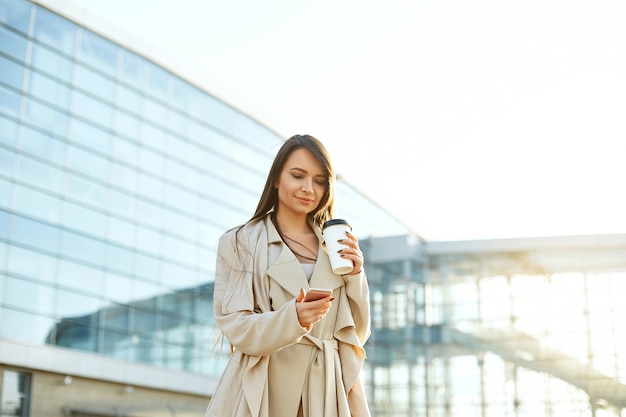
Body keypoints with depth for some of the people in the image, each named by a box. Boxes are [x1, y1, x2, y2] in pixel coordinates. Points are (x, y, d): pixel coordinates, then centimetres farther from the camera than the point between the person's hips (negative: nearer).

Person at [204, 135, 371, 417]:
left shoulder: (336, 248, 11)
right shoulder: (239, 243, 1)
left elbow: (358, 333, 10)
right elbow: (235, 327, -7)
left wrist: (355, 276, -5)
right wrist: (292, 319, -24)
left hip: (327, 390, 3)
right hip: (265, 391, -3)